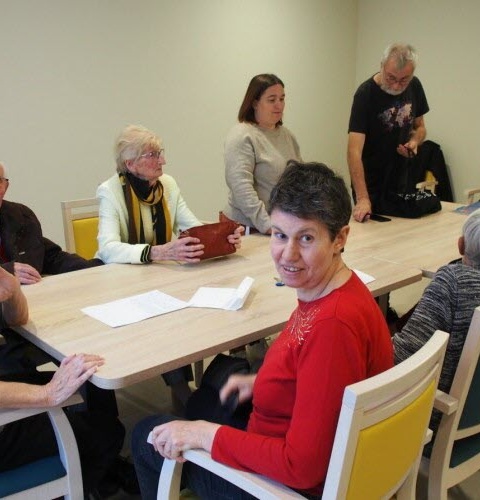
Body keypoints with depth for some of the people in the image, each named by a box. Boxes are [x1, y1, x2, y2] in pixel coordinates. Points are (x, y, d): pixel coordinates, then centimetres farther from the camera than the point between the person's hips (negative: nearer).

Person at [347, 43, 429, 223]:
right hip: (369, 185, -5)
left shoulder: (414, 86, -3)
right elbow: (354, 150, -29)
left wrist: (414, 141, -12)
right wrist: (362, 198, -39)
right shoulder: (366, 93, -21)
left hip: (400, 181, 6)